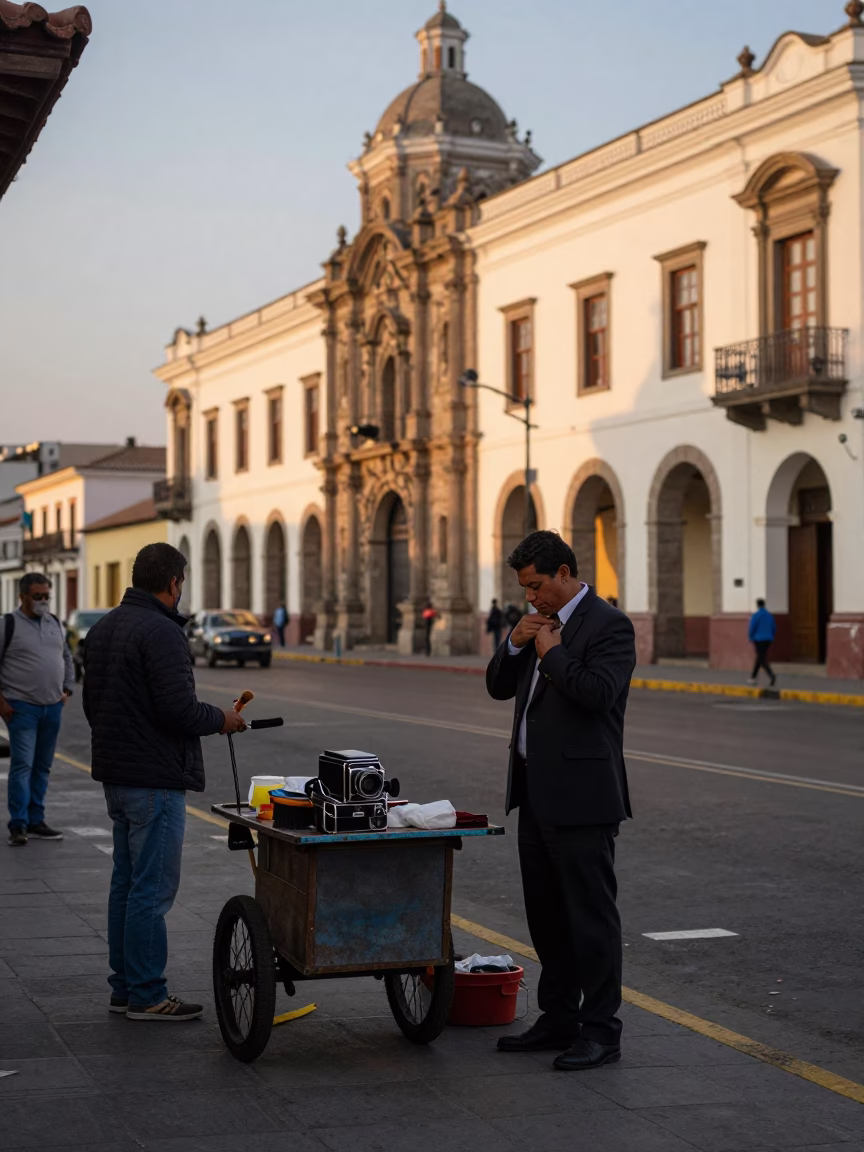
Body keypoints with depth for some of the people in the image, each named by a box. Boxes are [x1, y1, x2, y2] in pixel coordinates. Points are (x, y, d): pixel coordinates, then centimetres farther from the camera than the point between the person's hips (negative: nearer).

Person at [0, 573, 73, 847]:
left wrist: (67, 689, 12)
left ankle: (35, 821, 16)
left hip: (53, 707, 6)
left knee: (42, 767, 9)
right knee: (22, 765, -10)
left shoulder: (56, 624, 12)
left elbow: (67, 658, 24)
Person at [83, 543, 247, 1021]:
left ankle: (124, 986, 23)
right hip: (154, 779, -10)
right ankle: (146, 995, 1)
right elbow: (179, 709, -24)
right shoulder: (161, 632, -18)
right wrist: (221, 719, -6)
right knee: (152, 889, -4)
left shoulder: (103, 628, 13)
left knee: (126, 883, 16)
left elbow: (92, 701, 19)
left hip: (114, 775, 10)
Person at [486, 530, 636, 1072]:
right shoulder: (541, 622, 14)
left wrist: (551, 651, -14)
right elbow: (499, 686, 16)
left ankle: (601, 1031, 5)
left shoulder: (608, 625, -12)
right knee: (546, 914, 15)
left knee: (591, 914, -3)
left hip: (581, 797, -9)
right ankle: (558, 1021, 26)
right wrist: (517, 644, -1)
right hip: (536, 793, 9)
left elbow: (598, 692, -26)